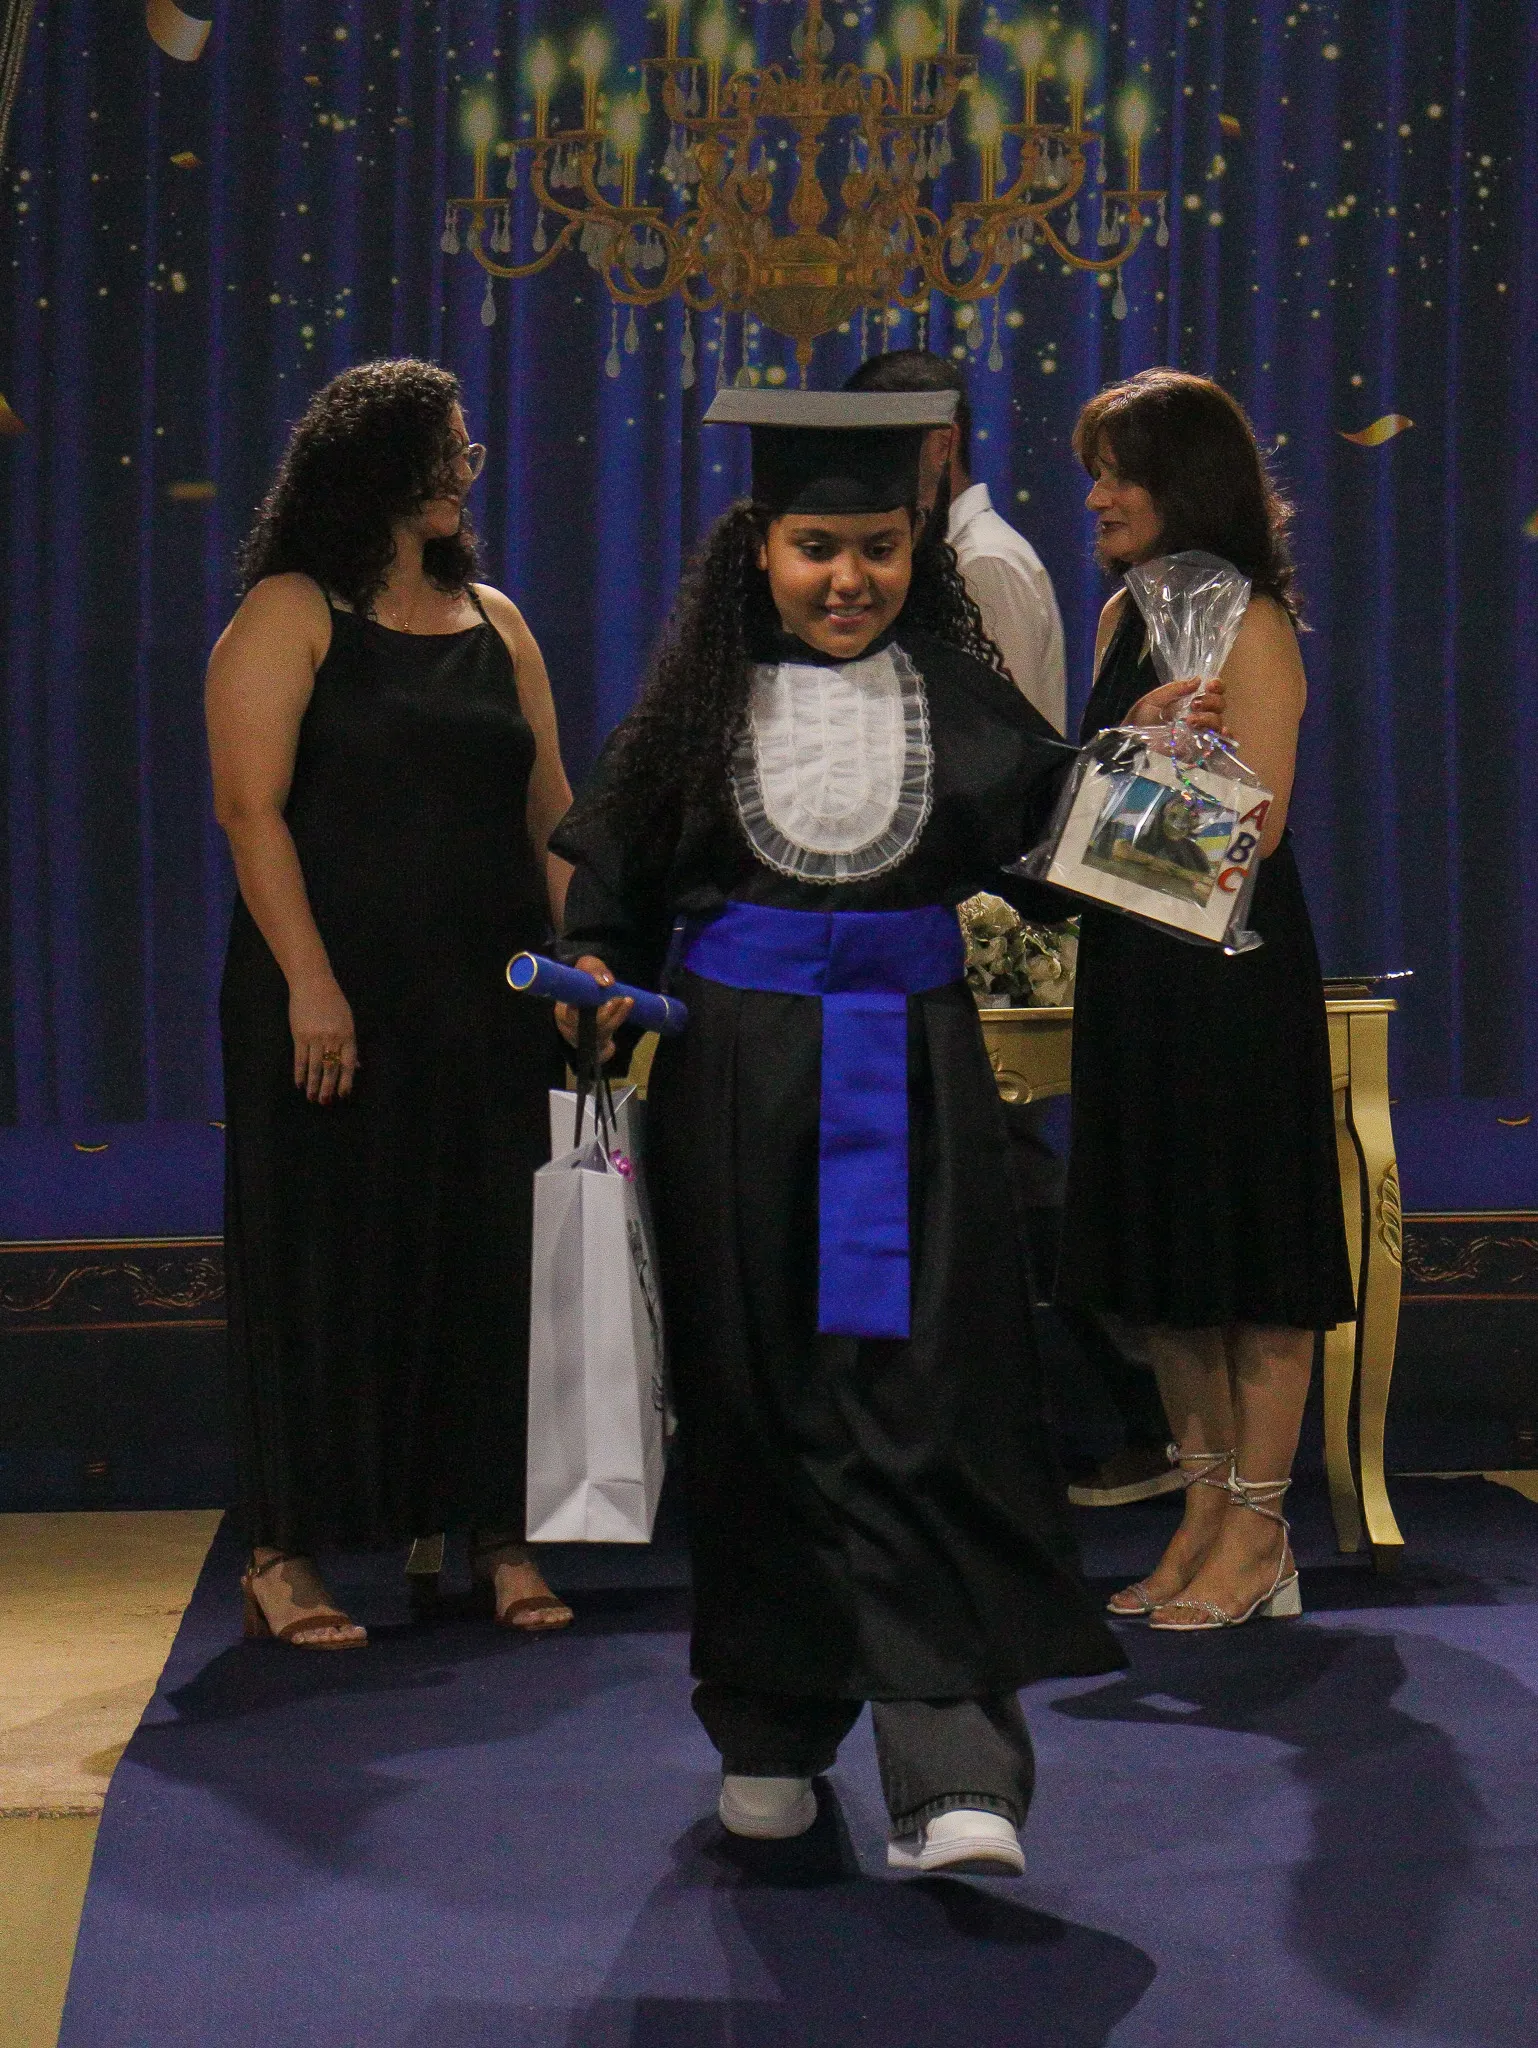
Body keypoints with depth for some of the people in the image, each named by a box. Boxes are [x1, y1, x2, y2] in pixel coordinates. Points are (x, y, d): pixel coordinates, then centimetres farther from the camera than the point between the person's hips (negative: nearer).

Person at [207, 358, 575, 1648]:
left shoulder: (494, 622, 13)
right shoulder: (290, 615, -3)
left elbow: (551, 811, 13)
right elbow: (250, 806, -11)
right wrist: (307, 983, -19)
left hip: (487, 1000, 5)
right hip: (337, 997, -5)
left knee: (490, 1254, 6)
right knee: (326, 1258, 1)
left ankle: (496, 1529, 16)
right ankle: (287, 1551, 10)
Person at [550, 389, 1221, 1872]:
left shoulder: (961, 698, 5)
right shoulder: (700, 704, 5)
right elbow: (615, 883, 9)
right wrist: (599, 976, -8)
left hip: (913, 1081, -1)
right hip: (737, 1082, 1)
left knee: (921, 1412, -8)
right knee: (755, 1410, 8)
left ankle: (953, 1772, -10)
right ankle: (771, 1735, 24)